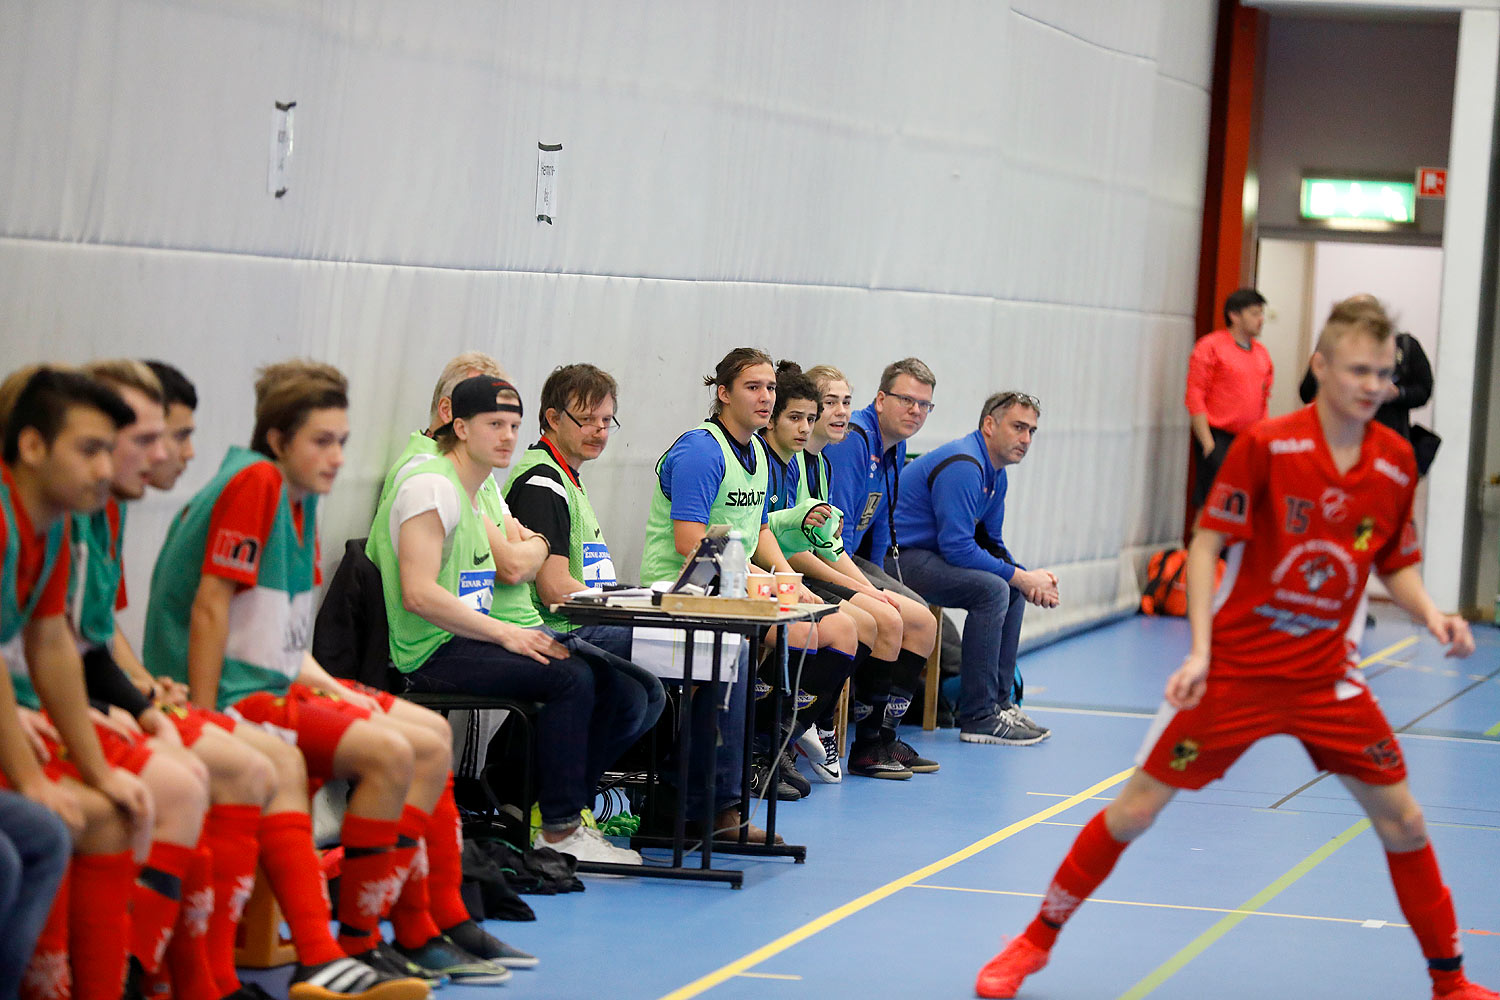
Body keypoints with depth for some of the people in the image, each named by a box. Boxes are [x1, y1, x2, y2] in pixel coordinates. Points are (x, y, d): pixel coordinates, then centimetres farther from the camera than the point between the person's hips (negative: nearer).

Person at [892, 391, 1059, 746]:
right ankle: (978, 717, -21)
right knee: (991, 589, -24)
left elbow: (991, 544, 19)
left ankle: (1000, 701, 12)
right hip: (901, 557, -11)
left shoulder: (995, 474, 14)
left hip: (928, 553, 11)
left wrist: (1028, 577, -1)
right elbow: (957, 548, -26)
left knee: (1014, 589, 11)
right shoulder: (963, 466, -20)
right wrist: (1021, 577, -18)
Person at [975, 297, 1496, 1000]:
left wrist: (1431, 614, -9)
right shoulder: (1265, 446, -15)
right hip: (1235, 669, -3)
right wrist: (1199, 649, -17)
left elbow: (1396, 565, 11)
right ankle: (1034, 943, 15)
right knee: (1136, 807, -2)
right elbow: (1206, 544, -10)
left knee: (1402, 819, 3)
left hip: (1324, 677, 4)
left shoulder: (1397, 462, -2)